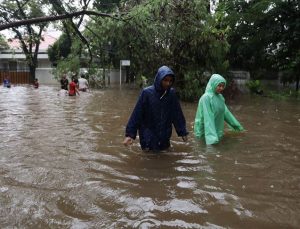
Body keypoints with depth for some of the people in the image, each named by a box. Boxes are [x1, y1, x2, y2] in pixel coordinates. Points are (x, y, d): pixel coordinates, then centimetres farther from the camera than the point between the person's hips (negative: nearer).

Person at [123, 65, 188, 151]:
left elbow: (177, 114, 3)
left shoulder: (171, 93, -4)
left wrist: (183, 132, 6)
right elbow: (137, 114, -10)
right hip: (148, 137, -3)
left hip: (165, 137, 3)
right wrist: (130, 133, -11)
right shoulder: (147, 92, -13)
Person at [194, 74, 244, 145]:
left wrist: (236, 125, 19)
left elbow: (225, 112, 15)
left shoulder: (220, 97, 4)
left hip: (218, 130, 8)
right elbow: (208, 118, -27)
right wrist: (211, 135, -35)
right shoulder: (206, 97, -21)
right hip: (206, 131, -7)